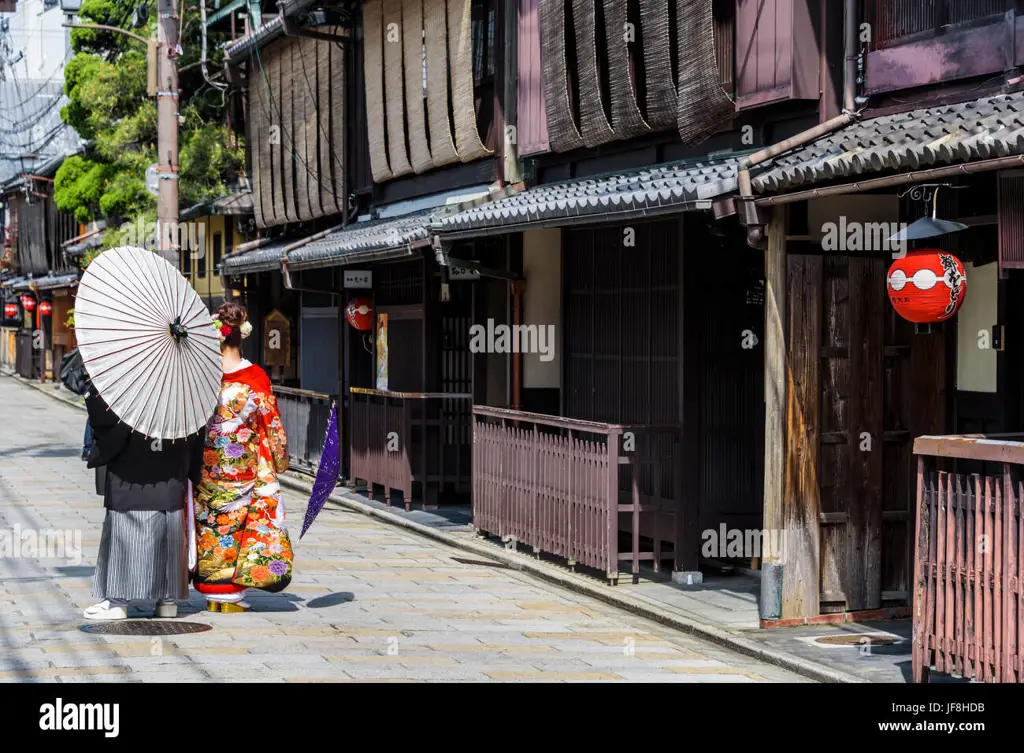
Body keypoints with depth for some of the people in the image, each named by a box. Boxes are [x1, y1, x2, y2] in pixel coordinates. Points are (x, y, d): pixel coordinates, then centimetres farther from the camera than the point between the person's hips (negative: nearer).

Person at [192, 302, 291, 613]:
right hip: (247, 468, 0)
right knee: (240, 522, 8)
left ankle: (212, 594, 14)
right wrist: (279, 460, 12)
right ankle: (231, 595, 9)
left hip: (207, 468, 0)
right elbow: (271, 424, 0)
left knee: (211, 529, 10)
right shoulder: (256, 377, -7)